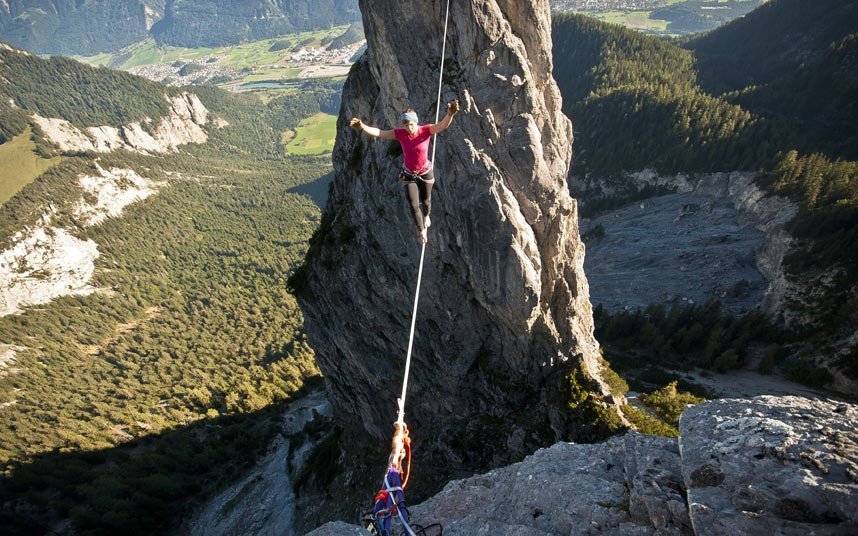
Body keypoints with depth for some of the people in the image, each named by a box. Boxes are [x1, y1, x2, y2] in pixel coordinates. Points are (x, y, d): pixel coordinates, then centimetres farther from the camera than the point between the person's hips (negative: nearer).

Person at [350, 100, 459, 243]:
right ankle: (421, 230, 31)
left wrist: (450, 114, -63)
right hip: (409, 174, 1)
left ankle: (426, 215, 60)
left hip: (425, 172, -1)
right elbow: (379, 133, -21)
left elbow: (443, 125, -41)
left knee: (426, 201, 21)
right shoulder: (400, 133, -18)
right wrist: (362, 127, -38)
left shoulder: (426, 130, -23)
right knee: (414, 205, 4)